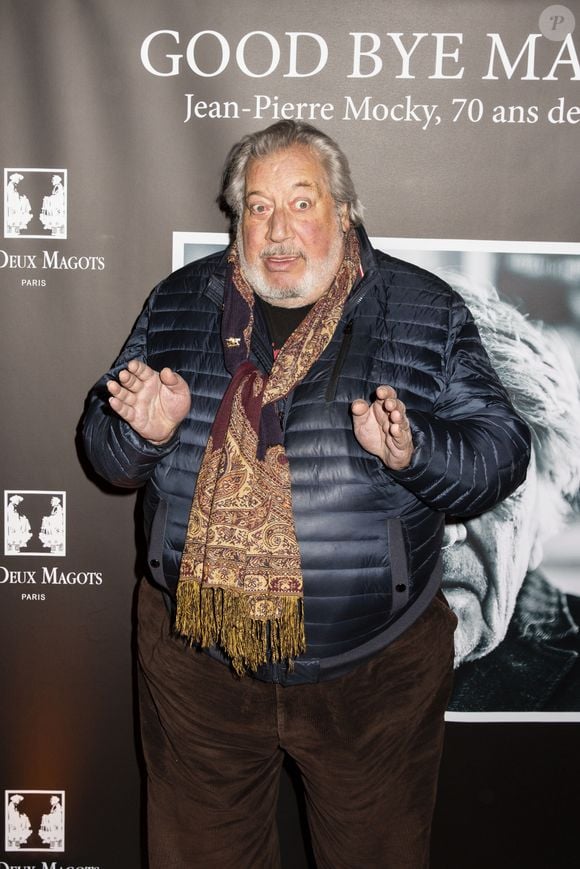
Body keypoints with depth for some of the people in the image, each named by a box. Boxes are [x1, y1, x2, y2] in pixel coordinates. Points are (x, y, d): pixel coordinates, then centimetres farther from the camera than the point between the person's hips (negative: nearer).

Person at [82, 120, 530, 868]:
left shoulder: (427, 311, -4)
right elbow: (106, 451, 7)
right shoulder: (178, 303, 2)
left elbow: (500, 455, -6)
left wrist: (414, 451, -26)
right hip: (197, 665, 2)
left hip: (374, 667, -1)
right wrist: (143, 433, -16)